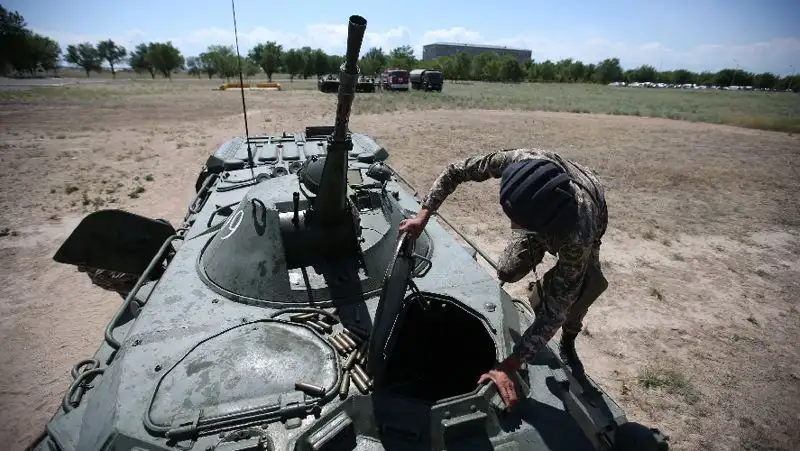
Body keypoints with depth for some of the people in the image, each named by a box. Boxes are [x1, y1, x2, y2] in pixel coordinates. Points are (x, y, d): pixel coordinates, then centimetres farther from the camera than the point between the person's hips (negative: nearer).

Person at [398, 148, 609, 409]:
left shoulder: (579, 234, -50)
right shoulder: (520, 162, -44)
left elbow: (556, 309, -44)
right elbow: (455, 171, -28)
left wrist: (509, 367, -45)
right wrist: (423, 216, -34)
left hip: (584, 224, -3)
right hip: (541, 211, 3)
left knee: (572, 294, -18)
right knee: (507, 272, -10)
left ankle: (567, 343, 16)